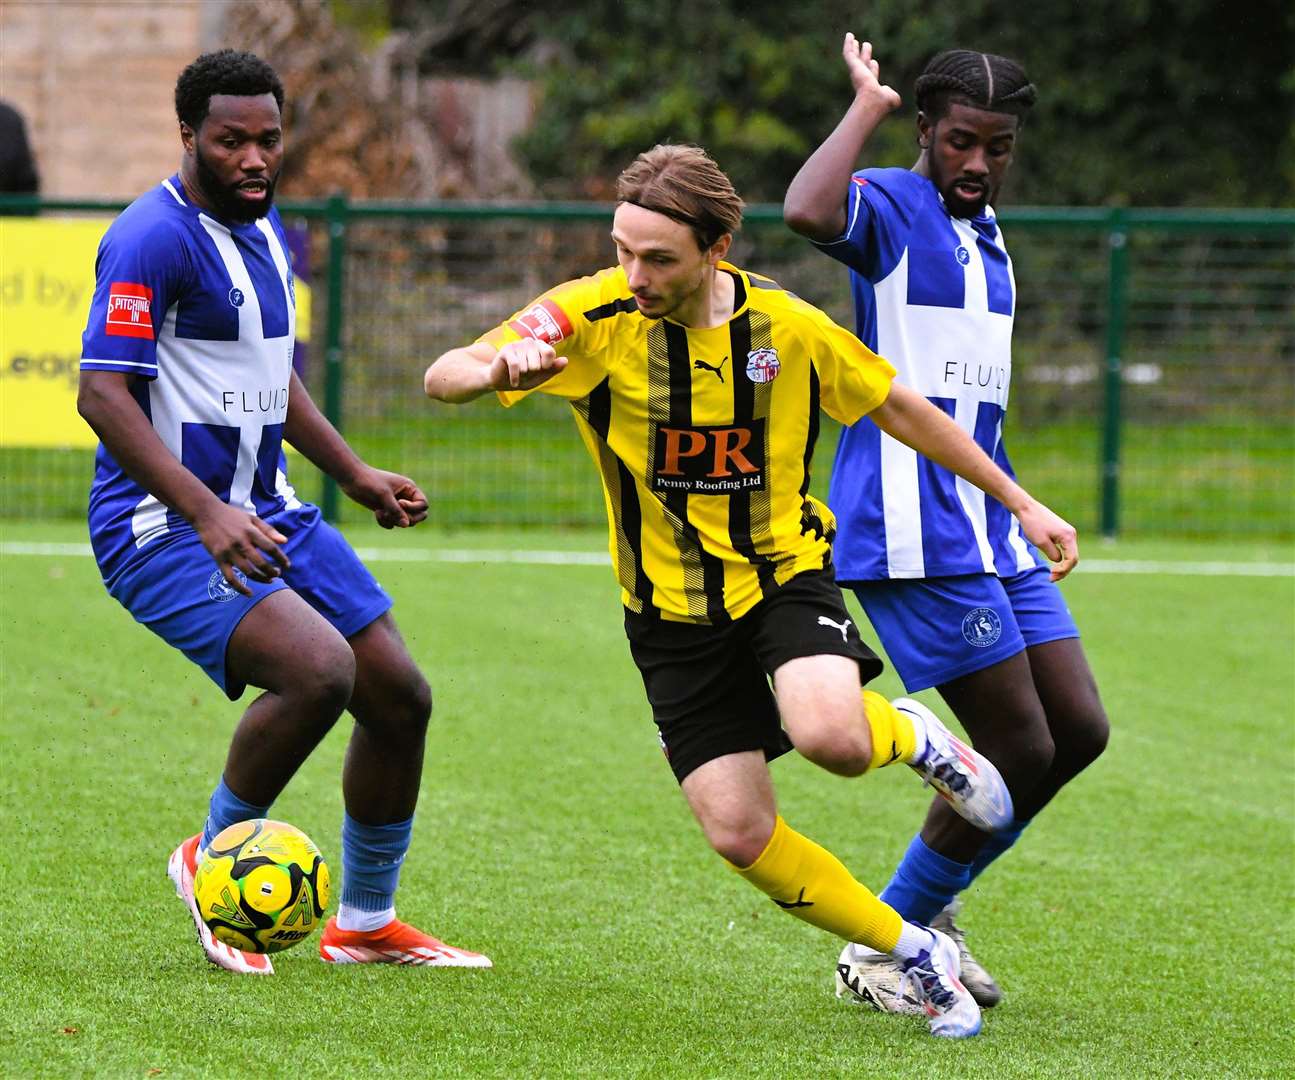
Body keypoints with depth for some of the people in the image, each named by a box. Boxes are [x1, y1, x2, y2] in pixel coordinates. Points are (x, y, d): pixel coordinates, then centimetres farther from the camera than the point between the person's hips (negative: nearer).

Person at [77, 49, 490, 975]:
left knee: (400, 696, 6)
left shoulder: (264, 230, 13)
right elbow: (103, 394, -23)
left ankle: (366, 924, 23)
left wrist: (354, 473, 24)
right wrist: (206, 514, -31)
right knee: (318, 668, -28)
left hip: (267, 514, 9)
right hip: (165, 529, -9)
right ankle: (214, 858, -4)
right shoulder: (154, 238, -17)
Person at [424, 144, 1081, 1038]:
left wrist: (1021, 504, 8)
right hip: (672, 610, 1)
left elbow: (899, 408, 3)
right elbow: (441, 378, -23)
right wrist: (500, 369, -47)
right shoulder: (591, 317, -16)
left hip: (785, 571, -1)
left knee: (832, 738, -31)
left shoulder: (788, 327, -13)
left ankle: (911, 738, 7)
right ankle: (916, 955, 13)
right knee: (740, 834, -7)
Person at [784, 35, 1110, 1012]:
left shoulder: (986, 234, 18)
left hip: (990, 528, 9)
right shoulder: (890, 205, -9)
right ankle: (880, 953, 5)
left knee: (1079, 730, 6)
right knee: (1019, 749, -9)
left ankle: (931, 906, 23)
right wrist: (868, 107, -21)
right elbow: (808, 211, -35)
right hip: (914, 535, -9)